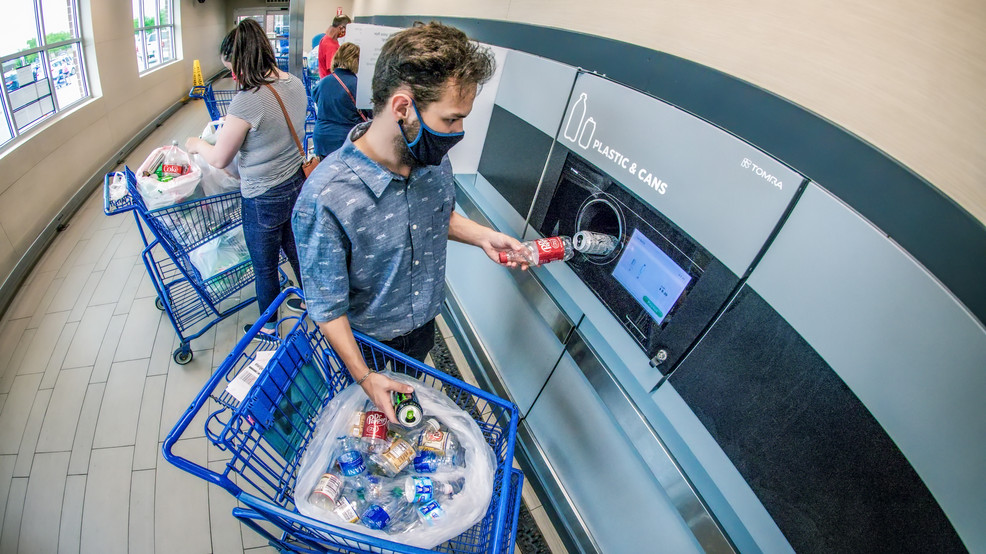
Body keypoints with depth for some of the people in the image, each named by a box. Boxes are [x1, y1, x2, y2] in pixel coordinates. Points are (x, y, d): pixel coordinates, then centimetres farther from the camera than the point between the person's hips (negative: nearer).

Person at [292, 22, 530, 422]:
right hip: (365, 343, -4)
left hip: (424, 327, 5)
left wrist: (482, 237, -13)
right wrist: (365, 377, -17)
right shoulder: (325, 199, -35)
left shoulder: (435, 159, -17)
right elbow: (326, 306, -23)